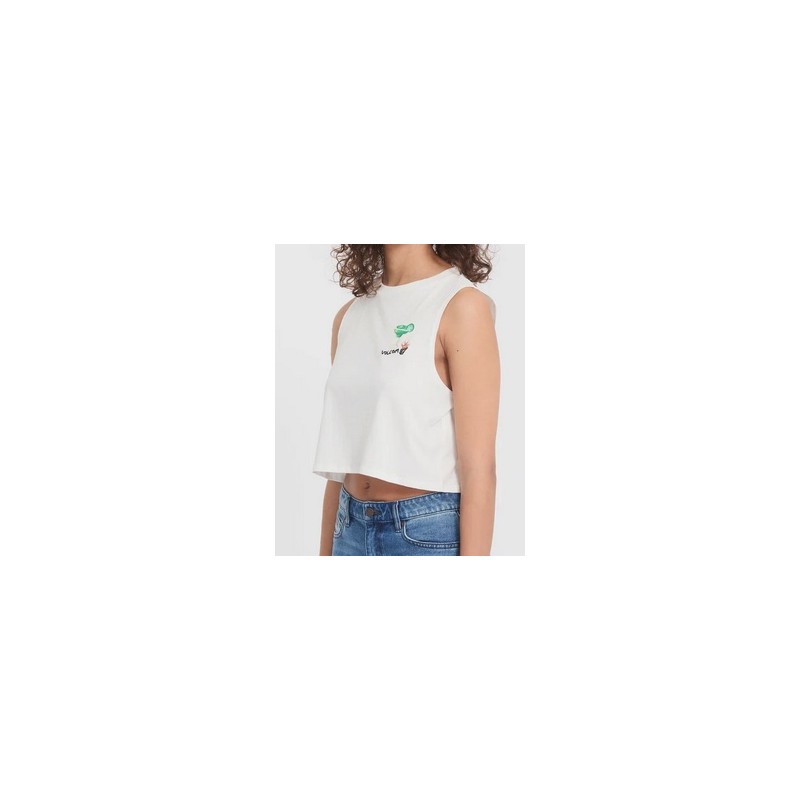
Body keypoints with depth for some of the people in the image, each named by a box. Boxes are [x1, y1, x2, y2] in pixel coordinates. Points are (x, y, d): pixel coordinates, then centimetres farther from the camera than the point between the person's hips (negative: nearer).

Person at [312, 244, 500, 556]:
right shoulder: (348, 316, 8)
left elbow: (479, 467, -15)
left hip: (431, 534, -5)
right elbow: (340, 459, 10)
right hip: (352, 530, 6)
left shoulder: (463, 305, -11)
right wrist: (326, 553, 10)